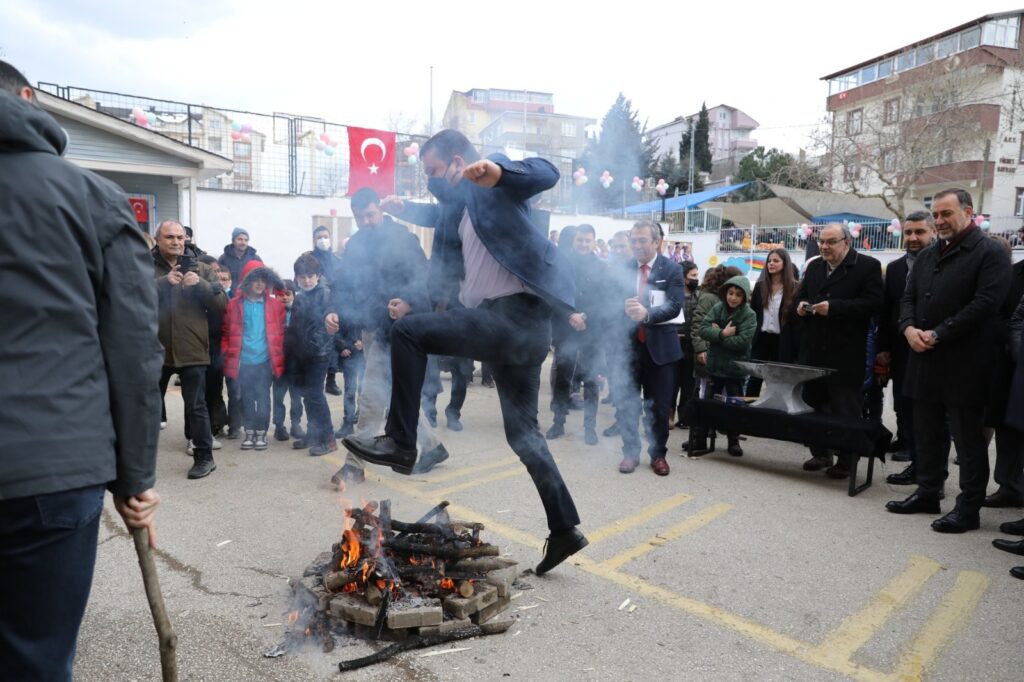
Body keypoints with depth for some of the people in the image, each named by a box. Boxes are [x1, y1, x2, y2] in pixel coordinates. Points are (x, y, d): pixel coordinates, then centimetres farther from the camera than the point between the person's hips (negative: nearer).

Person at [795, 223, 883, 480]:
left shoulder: (868, 266, -6)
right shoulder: (814, 266, 14)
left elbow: (873, 303, -14)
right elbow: (801, 294, 21)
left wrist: (834, 307, -22)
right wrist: (801, 305, -3)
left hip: (846, 352, -6)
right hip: (813, 348, 6)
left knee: (845, 409, 1)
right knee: (813, 403, 12)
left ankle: (845, 460, 14)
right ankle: (820, 453, 26)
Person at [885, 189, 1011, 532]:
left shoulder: (991, 253, -5)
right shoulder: (927, 255, 16)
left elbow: (985, 303, -16)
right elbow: (909, 297, 14)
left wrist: (937, 335, -18)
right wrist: (909, 328, -7)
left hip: (964, 362, -7)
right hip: (925, 358, 7)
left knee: (968, 437, 2)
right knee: (926, 432, 15)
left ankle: (969, 508, 11)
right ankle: (927, 492, 27)